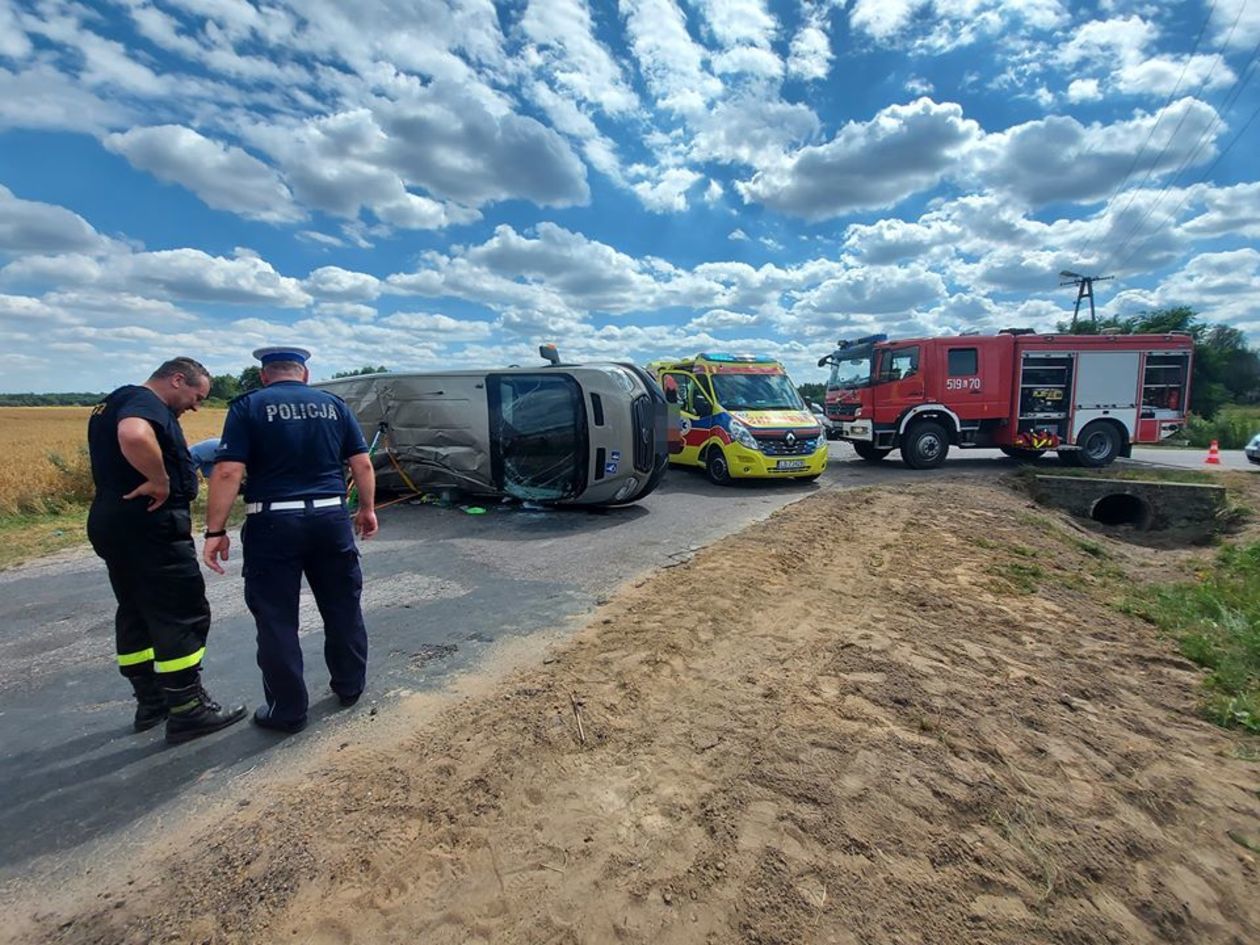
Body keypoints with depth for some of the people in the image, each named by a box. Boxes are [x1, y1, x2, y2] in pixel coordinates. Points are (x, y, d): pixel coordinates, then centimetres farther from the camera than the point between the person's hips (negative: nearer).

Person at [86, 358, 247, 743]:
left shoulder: (115, 403, 20)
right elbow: (134, 437, -37)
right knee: (181, 615, -4)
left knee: (137, 613, 16)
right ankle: (187, 710, 3)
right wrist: (160, 481, -24)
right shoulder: (145, 401, -14)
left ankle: (151, 701, 27)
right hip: (149, 526, -11)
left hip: (114, 523, 11)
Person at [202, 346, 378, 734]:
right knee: (343, 606, 16)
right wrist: (367, 509, 15)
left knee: (276, 618, 8)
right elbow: (362, 464, 5)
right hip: (330, 518, 3)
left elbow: (228, 473, -10)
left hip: (273, 523, -3)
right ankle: (350, 686, 31)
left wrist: (215, 531, -5)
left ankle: (288, 710, 18)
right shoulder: (333, 404, 7)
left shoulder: (248, 406, -1)